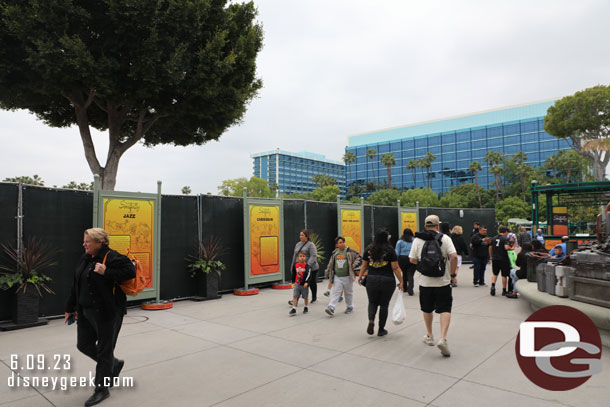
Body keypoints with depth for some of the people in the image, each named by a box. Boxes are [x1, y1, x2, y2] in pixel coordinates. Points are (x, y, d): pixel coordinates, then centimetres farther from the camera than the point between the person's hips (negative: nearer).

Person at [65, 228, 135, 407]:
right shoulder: (85, 259, 9)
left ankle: (102, 389, 21)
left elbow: (130, 271, -26)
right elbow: (76, 286, 16)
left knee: (104, 350, 4)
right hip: (86, 312, 8)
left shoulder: (112, 257, -16)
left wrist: (106, 272, -30)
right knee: (84, 345, 16)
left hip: (107, 313, -8)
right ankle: (114, 364, 39)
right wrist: (70, 308, 19)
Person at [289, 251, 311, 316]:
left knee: (305, 297, 13)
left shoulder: (307, 266, -13)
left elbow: (308, 274, -23)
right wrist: (293, 281, 21)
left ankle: (306, 307, 33)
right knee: (295, 296, -4)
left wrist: (306, 282, -33)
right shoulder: (296, 265, 1)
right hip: (297, 284, 3)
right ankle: (294, 309, 0)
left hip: (304, 284, -3)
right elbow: (294, 274, 15)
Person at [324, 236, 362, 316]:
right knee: (335, 292, -6)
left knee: (348, 292, 12)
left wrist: (354, 265, -10)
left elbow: (359, 257, -2)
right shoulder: (334, 253, 6)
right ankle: (331, 308, -12)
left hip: (347, 277, -2)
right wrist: (328, 272, 20)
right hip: (337, 277, 2)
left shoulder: (350, 251, -5)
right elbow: (331, 264, 17)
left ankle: (350, 307, 30)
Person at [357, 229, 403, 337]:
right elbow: (395, 268, -8)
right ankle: (381, 330, 17)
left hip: (371, 280, 2)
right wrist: (401, 281, -2)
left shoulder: (369, 249, 2)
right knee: (384, 304, 10)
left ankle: (371, 320, -6)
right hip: (387, 281, -2)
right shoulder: (390, 250, -7)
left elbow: (364, 265, 8)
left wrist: (360, 277, 21)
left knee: (372, 302, 19)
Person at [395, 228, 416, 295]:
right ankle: (410, 289, -16)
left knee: (404, 273, 15)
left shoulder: (400, 241, 1)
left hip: (402, 259, 1)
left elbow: (397, 252, 0)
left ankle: (404, 288, 25)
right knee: (410, 275, -1)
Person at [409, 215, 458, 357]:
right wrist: (453, 274, -2)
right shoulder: (445, 238, -5)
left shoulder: (418, 239, 0)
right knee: (445, 310, 3)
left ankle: (429, 336, 32)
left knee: (427, 309, 18)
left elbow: (412, 260, 3)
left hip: (425, 281, 2)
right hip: (442, 281, -2)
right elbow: (454, 256, -13)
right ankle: (442, 338, -13)